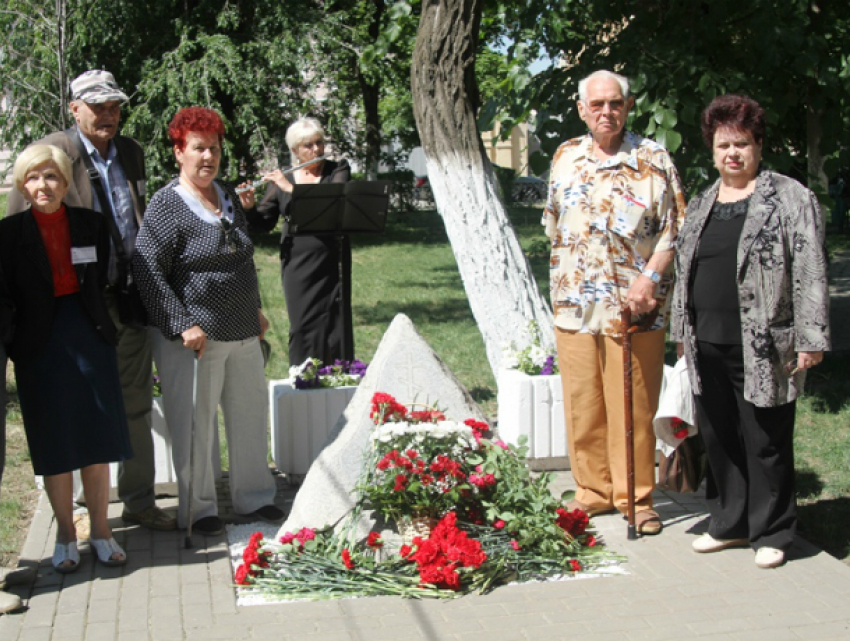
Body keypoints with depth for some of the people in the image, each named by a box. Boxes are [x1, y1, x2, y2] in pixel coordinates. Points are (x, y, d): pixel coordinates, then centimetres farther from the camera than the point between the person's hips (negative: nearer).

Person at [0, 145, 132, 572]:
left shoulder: (91, 224, 3)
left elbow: (100, 281, 7)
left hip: (89, 338, 2)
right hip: (40, 347, -2)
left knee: (97, 440, 7)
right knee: (54, 445, 7)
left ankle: (100, 531, 20)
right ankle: (65, 535, 21)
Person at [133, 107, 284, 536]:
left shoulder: (228, 196, 12)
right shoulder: (167, 205, -10)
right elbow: (148, 271, -16)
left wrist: (255, 308, 22)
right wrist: (182, 325, -19)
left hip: (242, 333, 7)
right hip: (194, 337, -7)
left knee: (250, 414, 13)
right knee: (195, 424, 2)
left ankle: (254, 495, 28)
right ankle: (198, 508, 17)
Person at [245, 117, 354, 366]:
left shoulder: (338, 170, 3)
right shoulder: (280, 180, 6)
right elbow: (264, 223, 5)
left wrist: (292, 188, -19)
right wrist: (247, 207, -15)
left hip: (331, 263, -1)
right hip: (297, 266, 1)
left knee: (335, 325, 1)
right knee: (302, 326, 2)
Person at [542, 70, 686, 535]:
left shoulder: (652, 159, -2)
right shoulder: (566, 157, 11)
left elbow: (674, 227, -4)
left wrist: (650, 277, -16)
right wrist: (565, 272, 12)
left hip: (633, 304, -4)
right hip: (574, 303, 4)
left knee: (632, 407, 2)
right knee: (581, 404, 9)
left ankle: (635, 498, 15)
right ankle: (594, 491, 23)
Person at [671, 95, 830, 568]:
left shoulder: (791, 199, -3)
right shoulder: (702, 205, 16)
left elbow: (810, 274, -9)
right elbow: (685, 271, 22)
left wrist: (810, 339, -14)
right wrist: (682, 330, 20)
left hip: (762, 348, -6)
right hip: (708, 346, 6)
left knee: (766, 441, 2)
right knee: (720, 438, 12)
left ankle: (771, 533, 16)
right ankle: (730, 524, 27)